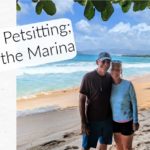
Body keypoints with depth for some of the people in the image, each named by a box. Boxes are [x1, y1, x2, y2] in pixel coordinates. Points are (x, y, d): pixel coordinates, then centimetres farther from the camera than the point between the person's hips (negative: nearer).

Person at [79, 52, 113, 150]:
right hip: (92, 120, -4)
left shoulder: (110, 78, 0)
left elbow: (112, 97, 10)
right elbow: (81, 100, -14)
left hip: (107, 119, 5)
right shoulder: (88, 77, -15)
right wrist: (83, 122, -17)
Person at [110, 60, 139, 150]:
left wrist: (135, 121, -10)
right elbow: (109, 103, 5)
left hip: (127, 121, -4)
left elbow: (134, 103, -10)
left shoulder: (128, 84, -17)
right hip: (115, 121, 4)